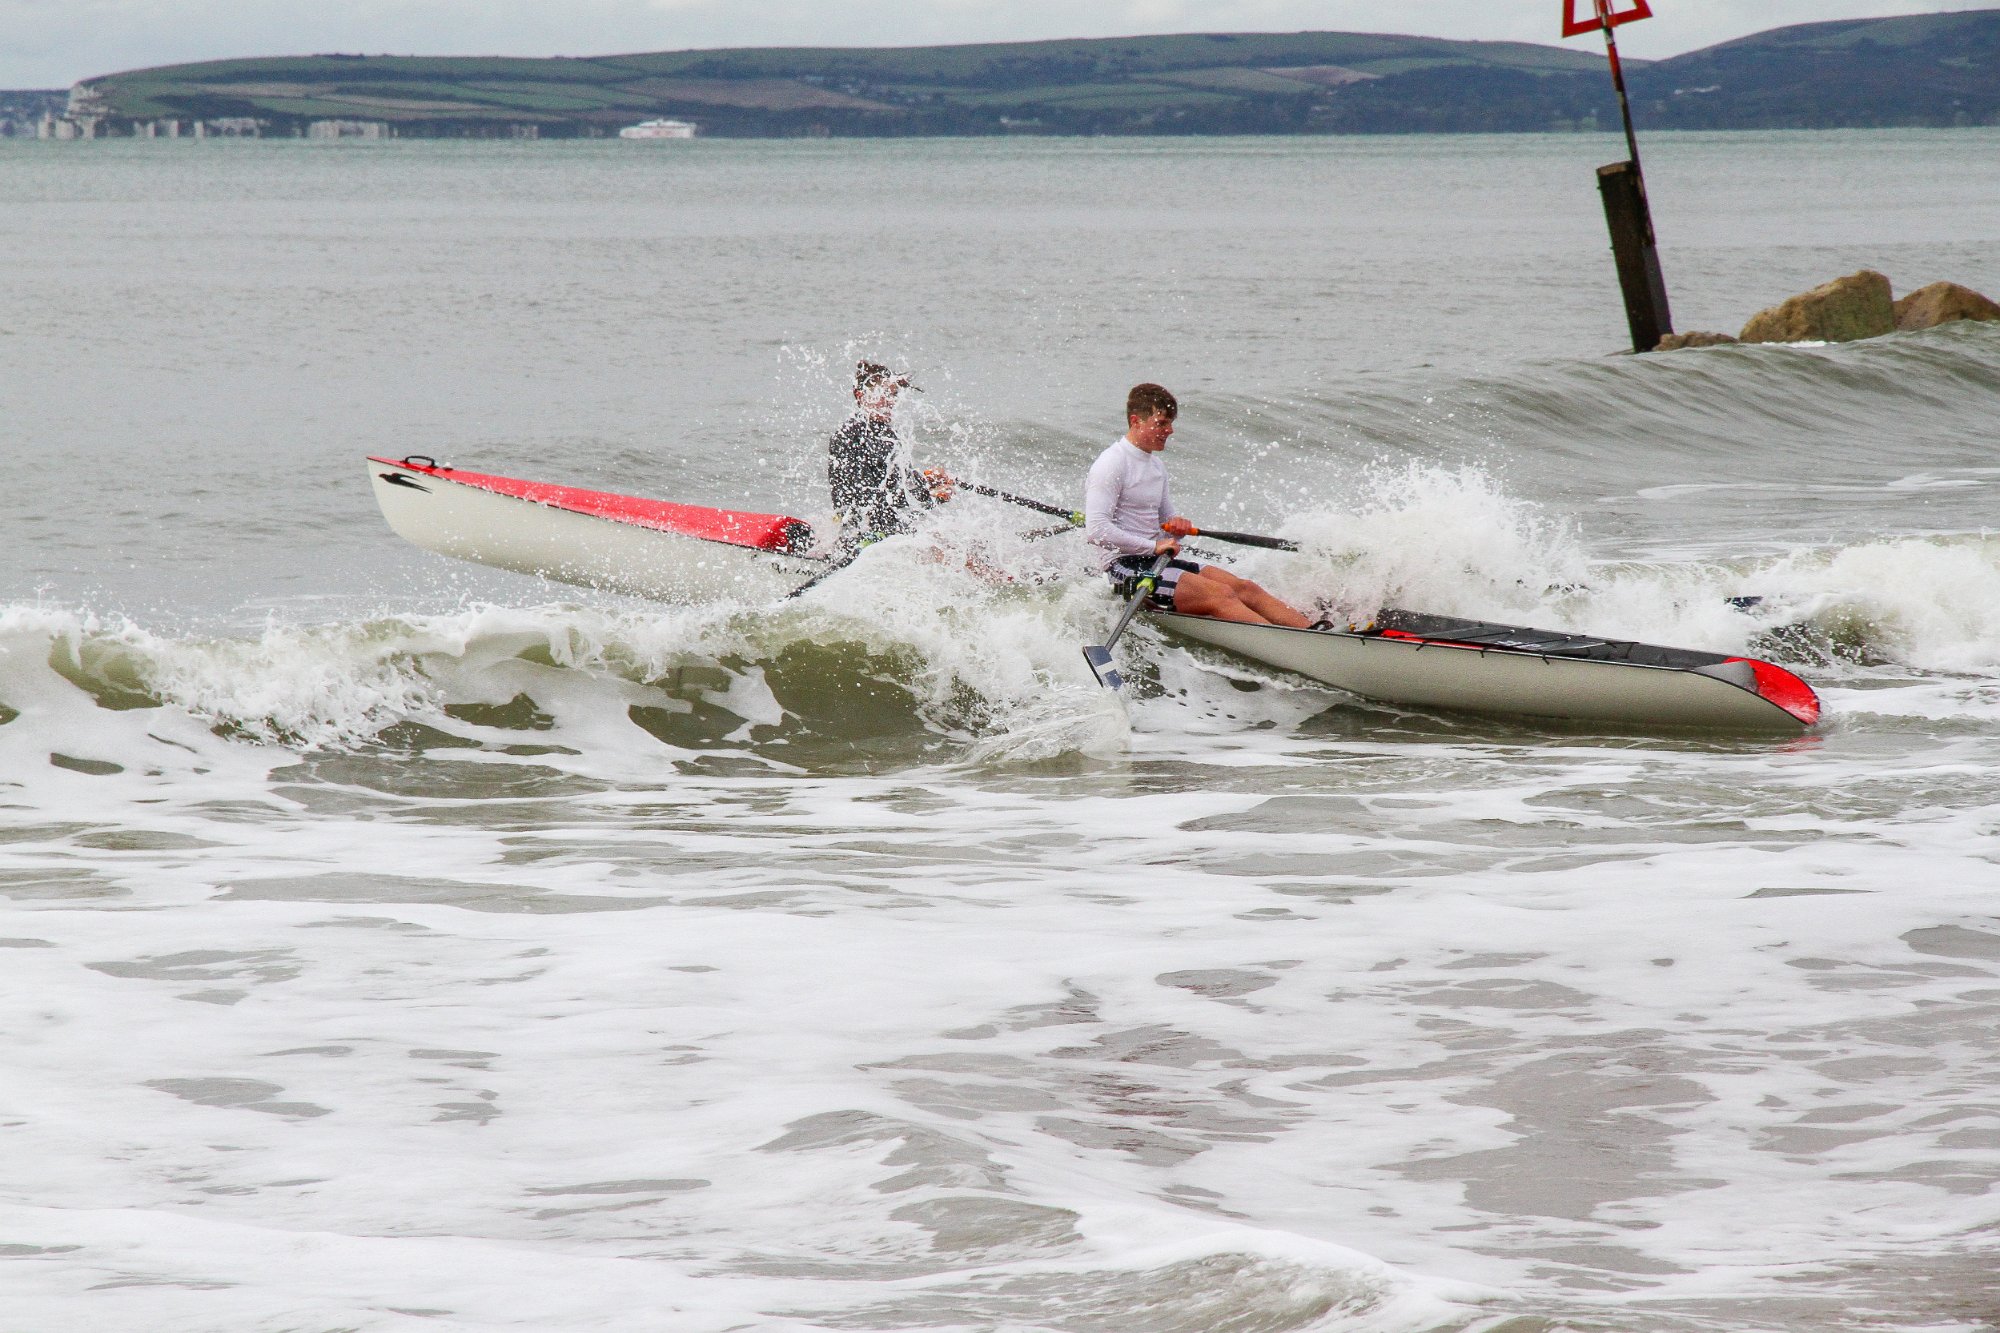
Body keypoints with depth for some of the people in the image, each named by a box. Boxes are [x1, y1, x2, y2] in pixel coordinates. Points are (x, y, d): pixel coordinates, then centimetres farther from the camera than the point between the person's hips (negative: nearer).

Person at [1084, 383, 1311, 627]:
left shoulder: (1157, 465, 18)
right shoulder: (1111, 465, -11)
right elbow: (1096, 531, -22)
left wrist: (1178, 526, 1)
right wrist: (1153, 547, -23)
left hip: (1155, 560, 9)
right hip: (1125, 567, -9)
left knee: (1244, 589, -7)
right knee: (1220, 596, -23)